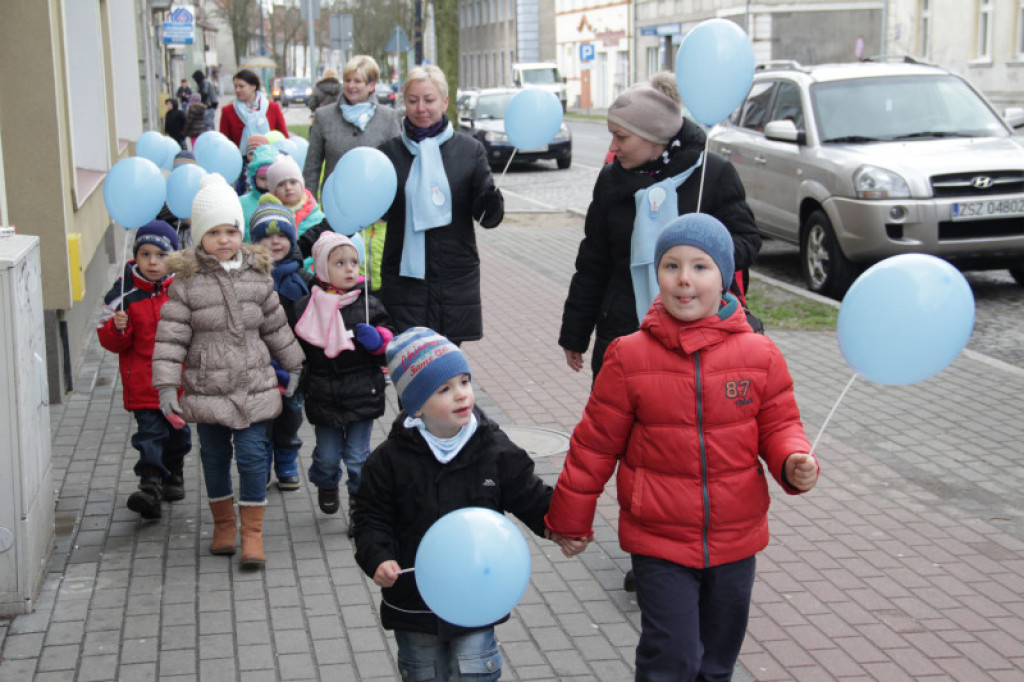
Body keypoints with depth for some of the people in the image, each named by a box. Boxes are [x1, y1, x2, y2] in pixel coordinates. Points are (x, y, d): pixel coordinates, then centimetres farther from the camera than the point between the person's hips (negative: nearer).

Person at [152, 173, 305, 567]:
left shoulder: (257, 276, 3)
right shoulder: (186, 283, -6)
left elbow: (275, 325, 14)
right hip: (207, 391, -1)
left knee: (252, 456, -2)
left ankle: (253, 533, 9)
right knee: (215, 458, 12)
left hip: (254, 387, 1)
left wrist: (292, 366, 19)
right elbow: (170, 336, -7)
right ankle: (223, 524, 30)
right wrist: (166, 386, -12)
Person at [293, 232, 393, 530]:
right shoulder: (305, 307, -1)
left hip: (361, 395, -1)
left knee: (358, 456, 5)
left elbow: (390, 344, 5)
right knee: (327, 455, 13)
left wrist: (378, 340, -15)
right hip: (323, 396, 1)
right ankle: (327, 486, 44)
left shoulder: (369, 304, 0)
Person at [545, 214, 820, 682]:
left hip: (735, 541, 3)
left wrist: (794, 462, -18)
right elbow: (596, 444, -1)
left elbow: (779, 425, 5)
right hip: (659, 542, -2)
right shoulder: (629, 356, -9)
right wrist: (569, 519, 6)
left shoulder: (759, 354, -5)